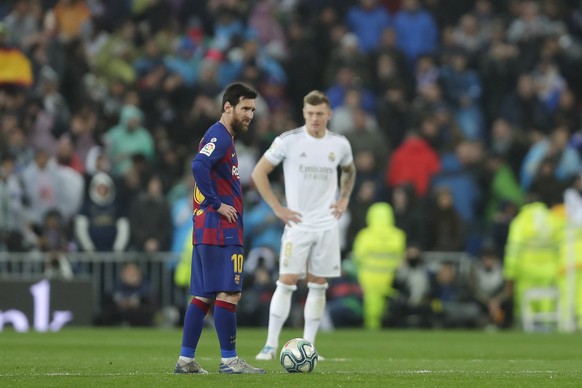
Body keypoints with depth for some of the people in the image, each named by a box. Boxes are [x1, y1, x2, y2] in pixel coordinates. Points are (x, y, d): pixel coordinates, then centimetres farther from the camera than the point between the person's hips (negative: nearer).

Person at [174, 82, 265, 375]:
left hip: (206, 230, 10)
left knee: (202, 296, 9)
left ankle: (186, 360, 10)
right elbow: (199, 166, -27)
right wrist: (217, 204, -21)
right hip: (221, 229, -10)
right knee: (229, 293, -8)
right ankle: (229, 360, -7)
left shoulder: (221, 137, 20)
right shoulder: (219, 136, -11)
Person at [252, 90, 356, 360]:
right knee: (287, 282, -10)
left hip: (327, 225, 3)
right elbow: (259, 173, -2)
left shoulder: (340, 144, 4)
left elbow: (349, 171, 26)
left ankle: (308, 346, 9)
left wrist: (344, 199, 11)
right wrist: (277, 208, -6)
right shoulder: (288, 141, -7)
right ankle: (271, 345, -7)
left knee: (318, 285, 4)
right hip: (297, 225, -3)